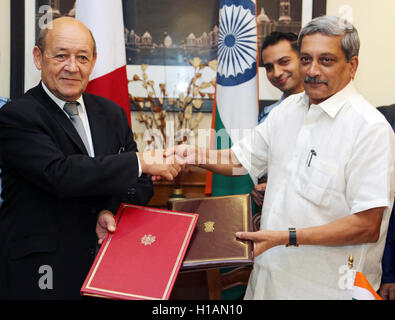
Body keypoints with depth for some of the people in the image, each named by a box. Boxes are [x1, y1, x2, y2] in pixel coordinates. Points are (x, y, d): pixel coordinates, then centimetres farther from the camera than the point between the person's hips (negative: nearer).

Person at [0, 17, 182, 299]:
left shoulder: (112, 113, 7)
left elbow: (141, 184, 7)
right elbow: (60, 174, -26)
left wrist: (110, 210, -13)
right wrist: (140, 161, -23)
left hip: (105, 258, 5)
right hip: (44, 273, -5)